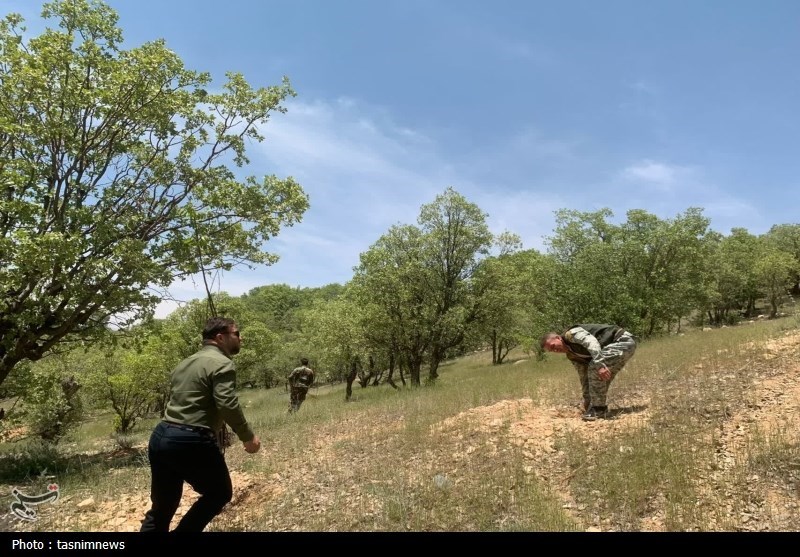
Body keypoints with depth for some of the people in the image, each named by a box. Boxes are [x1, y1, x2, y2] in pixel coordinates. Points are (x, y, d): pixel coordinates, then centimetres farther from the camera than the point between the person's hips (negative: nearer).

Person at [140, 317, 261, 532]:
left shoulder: (185, 363, 21)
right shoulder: (221, 363, -8)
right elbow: (228, 405, -19)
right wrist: (248, 437, -8)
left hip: (160, 437, 9)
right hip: (191, 442, -9)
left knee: (161, 508, 17)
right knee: (219, 493, 14)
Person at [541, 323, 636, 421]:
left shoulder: (570, 334, -15)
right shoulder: (572, 355, 13)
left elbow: (592, 342, -32)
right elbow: (584, 376, 19)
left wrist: (600, 365, -41)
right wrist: (587, 399, 22)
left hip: (624, 340, -10)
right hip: (616, 344, 10)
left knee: (595, 367, -19)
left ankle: (598, 409, -9)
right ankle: (600, 408, 21)